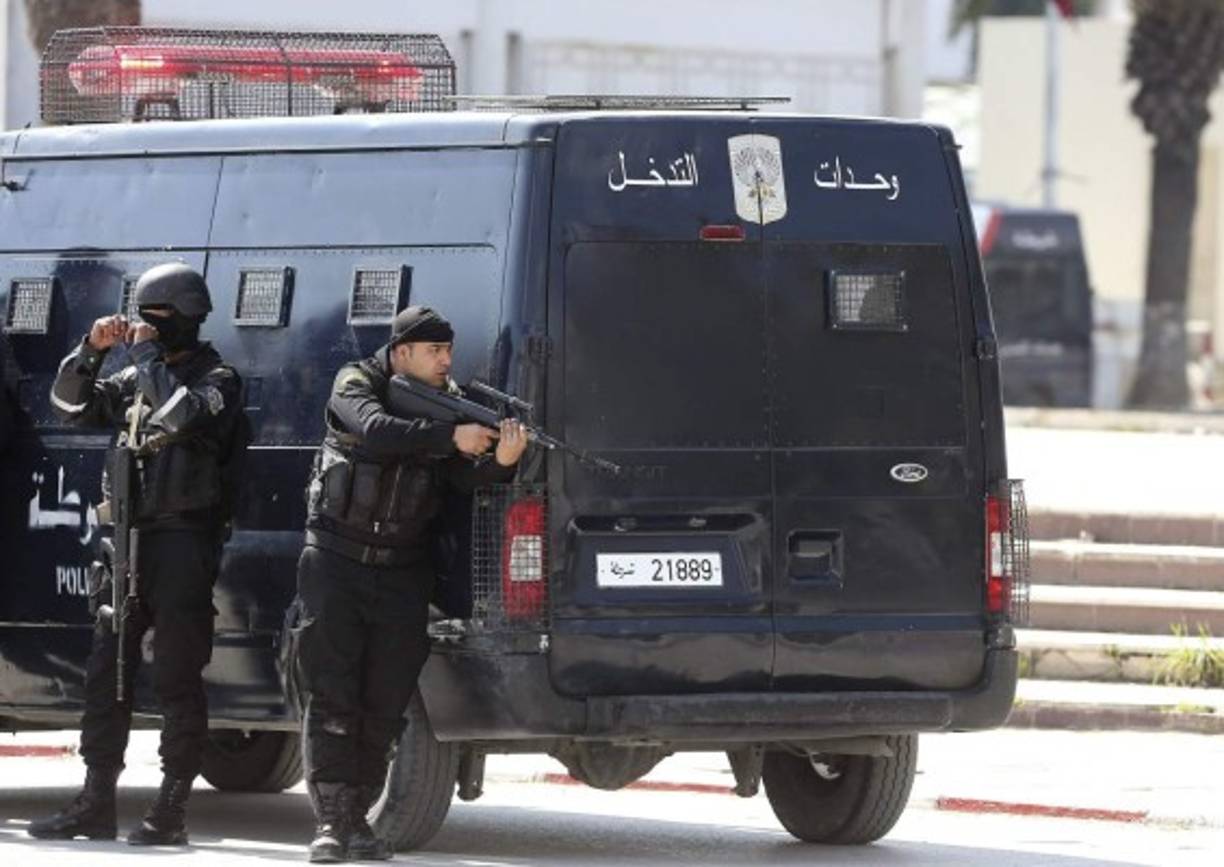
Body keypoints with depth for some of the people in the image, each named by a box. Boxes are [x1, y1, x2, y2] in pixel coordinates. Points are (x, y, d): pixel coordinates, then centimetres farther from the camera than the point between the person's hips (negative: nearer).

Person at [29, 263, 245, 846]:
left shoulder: (217, 379, -4)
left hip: (184, 541, -7)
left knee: (177, 677, -6)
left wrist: (147, 352, -14)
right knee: (105, 671, 7)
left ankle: (172, 809, -4)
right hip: (130, 536, 7)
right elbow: (70, 405, 16)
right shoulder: (136, 379, 17)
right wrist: (92, 349, 2)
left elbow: (180, 412, -23)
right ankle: (96, 803, 11)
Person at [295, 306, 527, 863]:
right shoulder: (356, 385, -5)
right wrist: (451, 437, -34)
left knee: (384, 704, 2)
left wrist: (501, 462, -30)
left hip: (401, 573, 4)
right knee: (331, 696, -8)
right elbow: (376, 430, -26)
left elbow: (465, 475, -8)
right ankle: (330, 822, -10)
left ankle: (357, 820, 10)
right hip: (336, 563, -3)